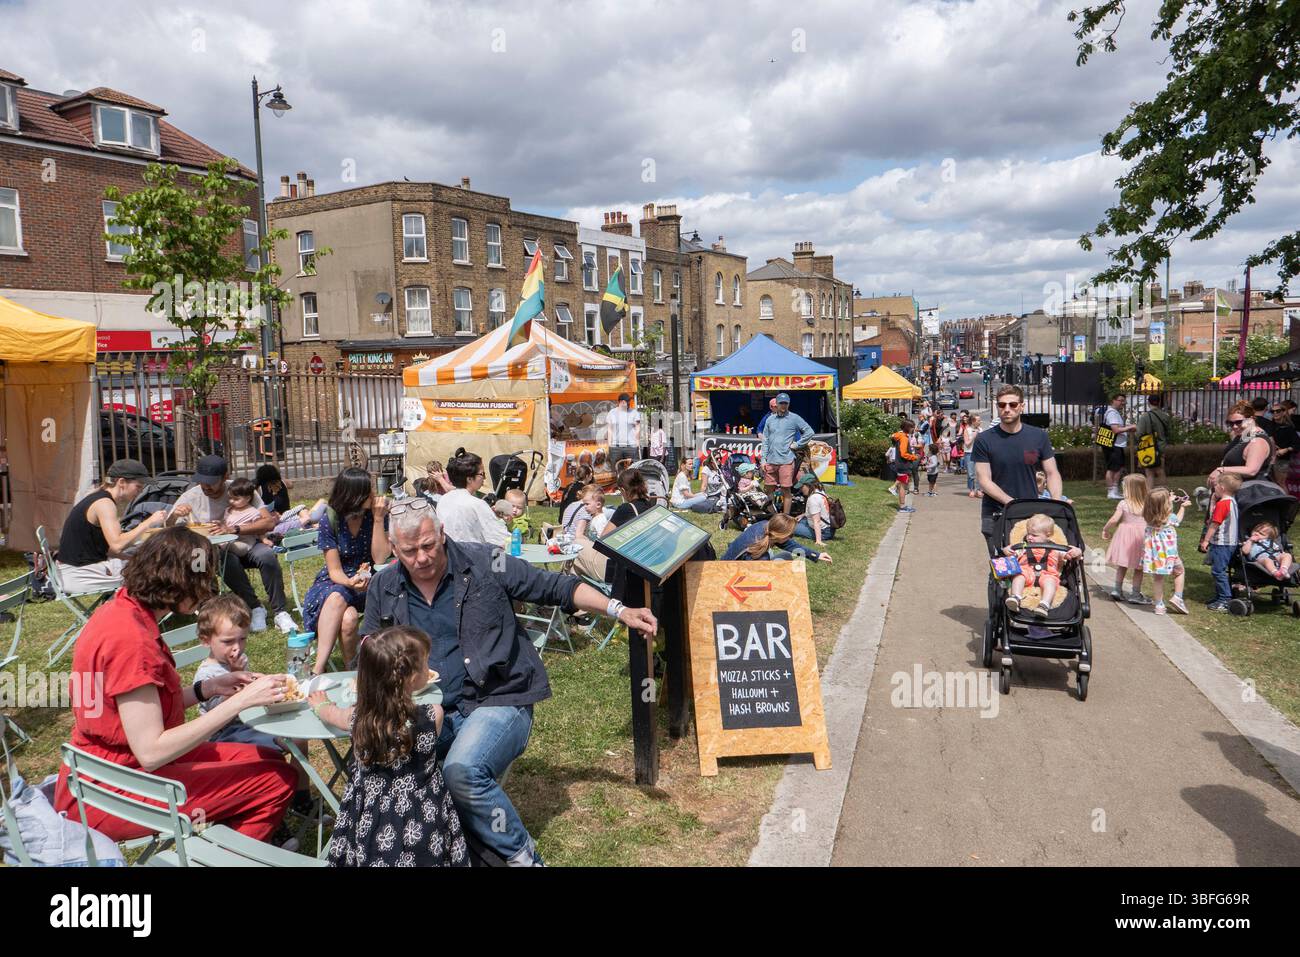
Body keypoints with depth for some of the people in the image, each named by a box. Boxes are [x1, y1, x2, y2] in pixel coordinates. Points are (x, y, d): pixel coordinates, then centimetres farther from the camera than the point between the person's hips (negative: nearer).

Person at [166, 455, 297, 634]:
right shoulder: (191, 496, -5)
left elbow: (269, 522, -20)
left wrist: (233, 529, -32)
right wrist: (174, 515, -28)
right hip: (215, 552, 0)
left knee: (267, 555, -32)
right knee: (228, 561, -35)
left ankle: (279, 612, -21)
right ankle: (255, 608, -17)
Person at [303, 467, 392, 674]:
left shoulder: (374, 515, -5)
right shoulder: (330, 521, -8)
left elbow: (380, 559, -13)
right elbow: (334, 570, -9)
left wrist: (378, 519, -18)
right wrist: (350, 583, -31)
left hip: (368, 582, 0)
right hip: (336, 582, 0)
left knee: (337, 598, -33)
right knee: (348, 618, -35)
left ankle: (318, 670, -30)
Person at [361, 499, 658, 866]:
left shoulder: (482, 562, -5)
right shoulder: (384, 587, 7)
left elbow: (555, 587, 0)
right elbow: (368, 644, 21)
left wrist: (619, 610, -9)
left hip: (498, 700, -4)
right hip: (431, 711, 4)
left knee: (462, 771, -32)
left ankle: (520, 854, -6)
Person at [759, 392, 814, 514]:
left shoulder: (794, 418, 0)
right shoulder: (769, 419, 12)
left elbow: (809, 432, -2)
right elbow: (765, 440, 12)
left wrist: (797, 444, -5)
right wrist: (763, 459, 6)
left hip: (786, 460, -4)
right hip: (770, 461, 4)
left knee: (786, 490, -2)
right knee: (770, 489, 9)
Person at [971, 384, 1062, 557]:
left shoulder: (1039, 436, 5)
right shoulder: (984, 440, -2)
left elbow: (1052, 473, 7)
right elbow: (984, 481, -7)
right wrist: (1012, 503, -19)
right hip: (995, 517, -2)